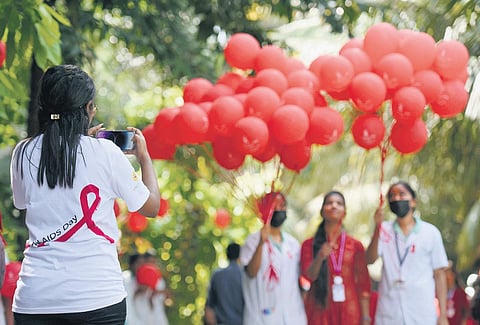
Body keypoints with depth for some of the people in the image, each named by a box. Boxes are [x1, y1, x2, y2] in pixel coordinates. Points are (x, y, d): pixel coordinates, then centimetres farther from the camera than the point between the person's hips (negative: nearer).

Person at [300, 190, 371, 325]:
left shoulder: (355, 245, 9)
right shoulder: (309, 244, 8)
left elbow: (364, 284, 6)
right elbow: (308, 276, -5)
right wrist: (320, 257, -23)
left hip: (350, 313, 1)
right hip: (320, 312, -1)